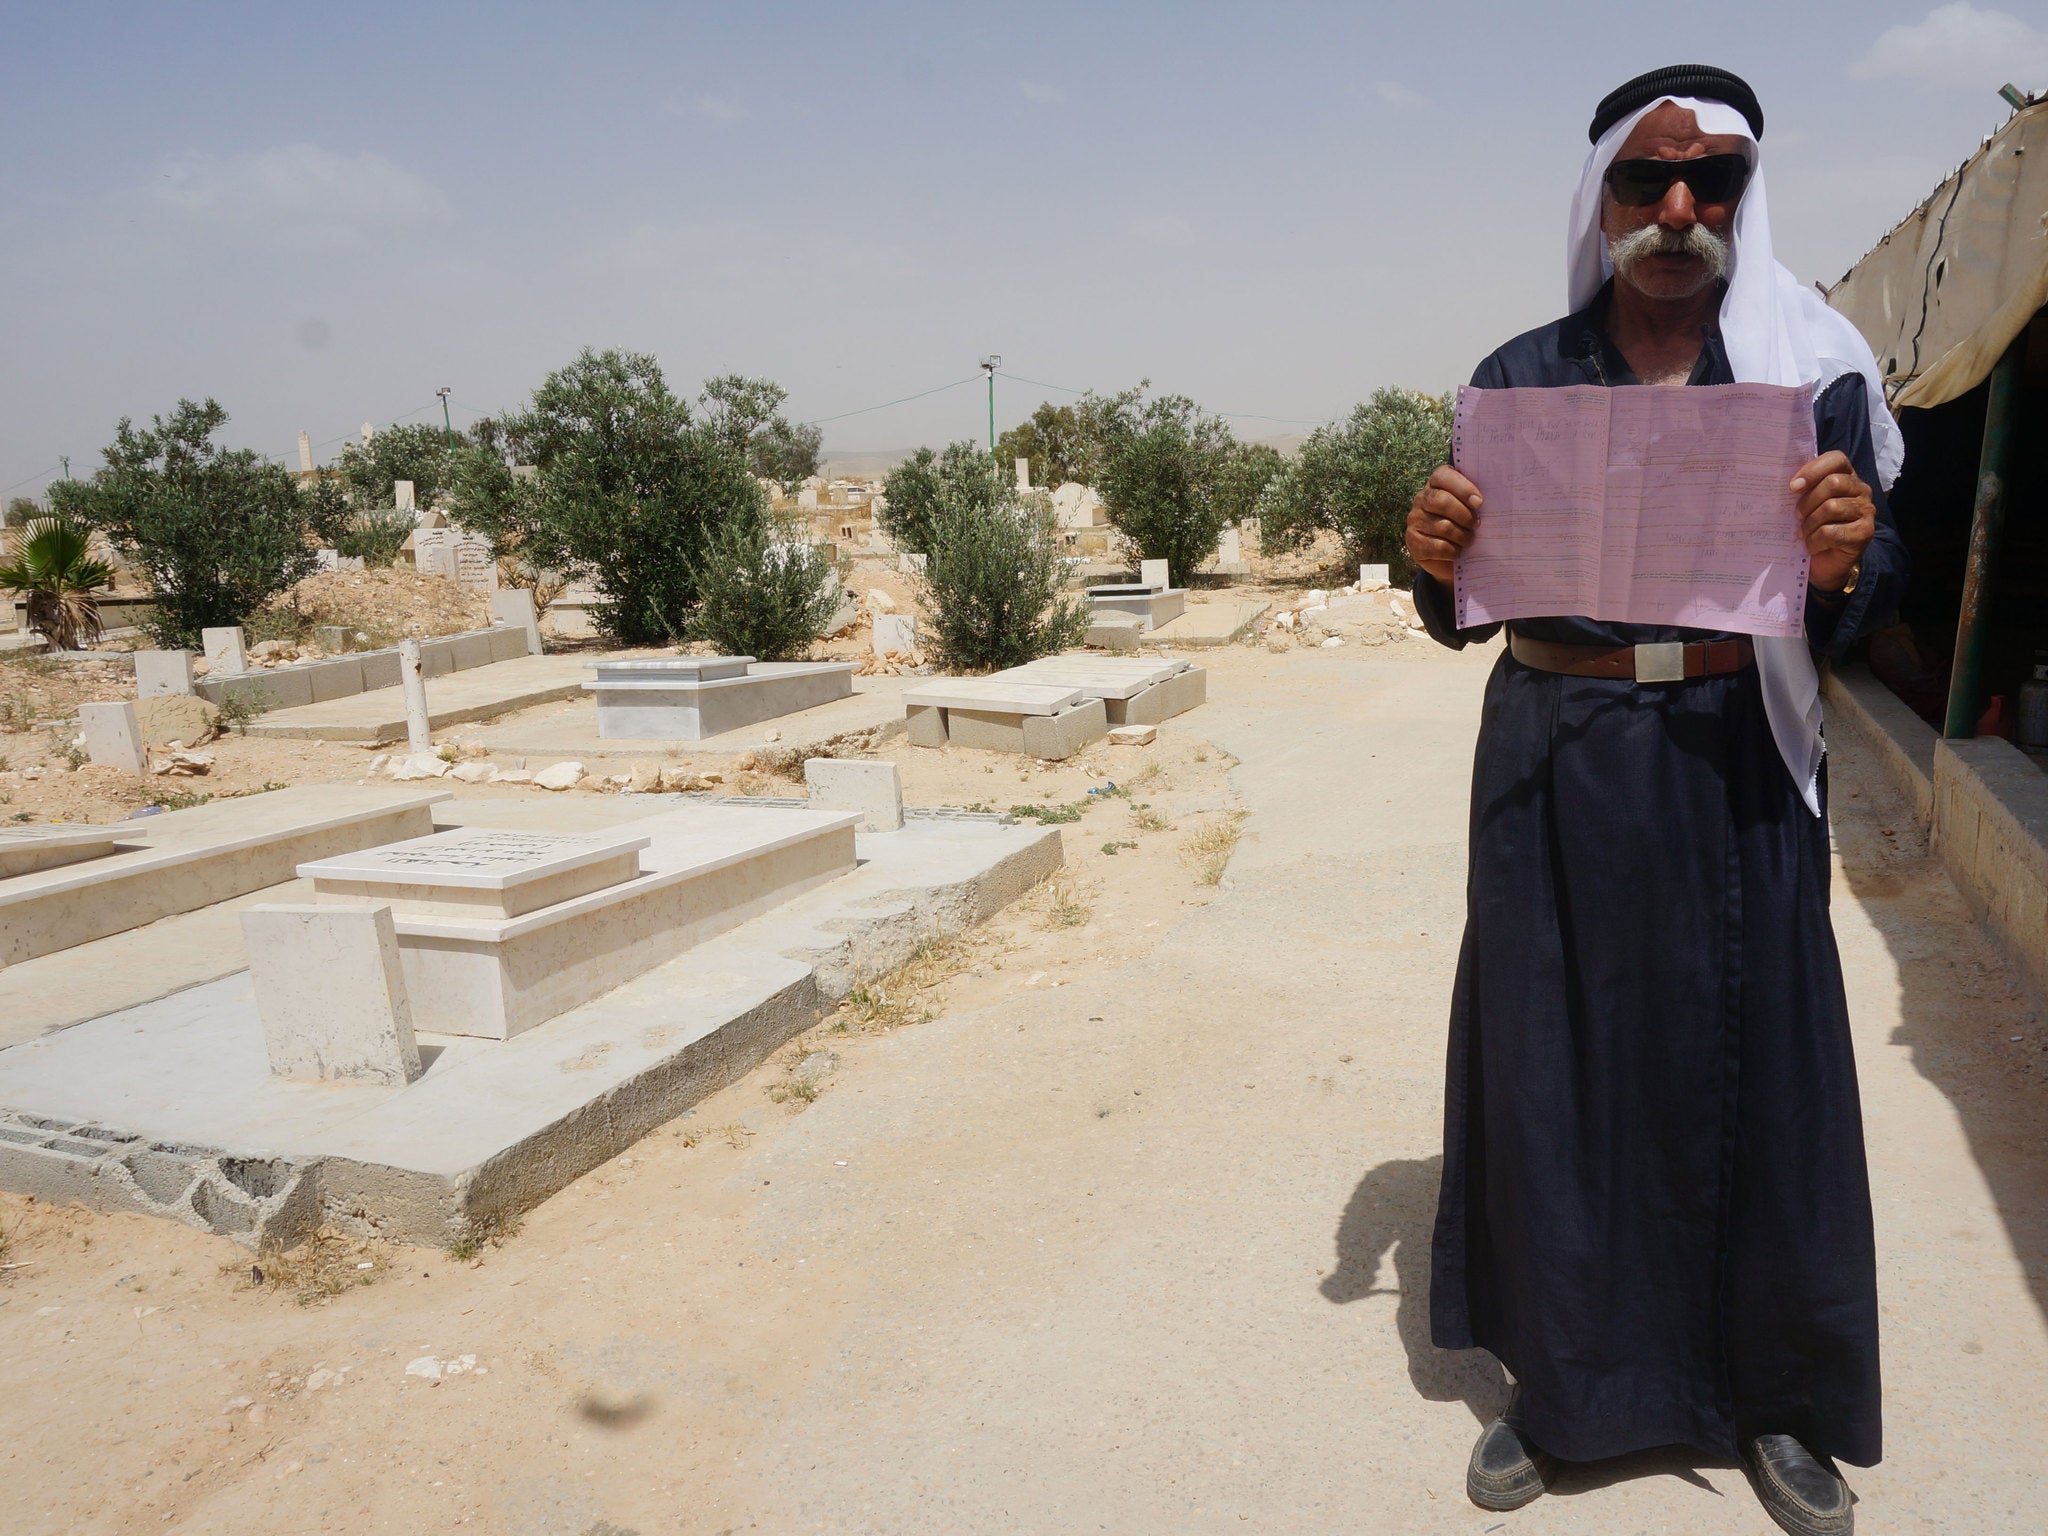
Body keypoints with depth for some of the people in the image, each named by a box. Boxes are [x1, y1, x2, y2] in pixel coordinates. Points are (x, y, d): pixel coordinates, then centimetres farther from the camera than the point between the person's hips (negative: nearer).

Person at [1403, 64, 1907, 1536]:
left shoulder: (1810, 365, 2)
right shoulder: (1517, 378, 3)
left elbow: (1868, 608, 2)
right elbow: (1465, 619, 4)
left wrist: (1846, 560, -20)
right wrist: (1436, 559, -17)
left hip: (1734, 766, 0)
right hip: (1556, 764, 1)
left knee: (1753, 1059, 7)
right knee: (1553, 1058, 6)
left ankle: (1775, 1397, 29)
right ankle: (1560, 1380, 25)